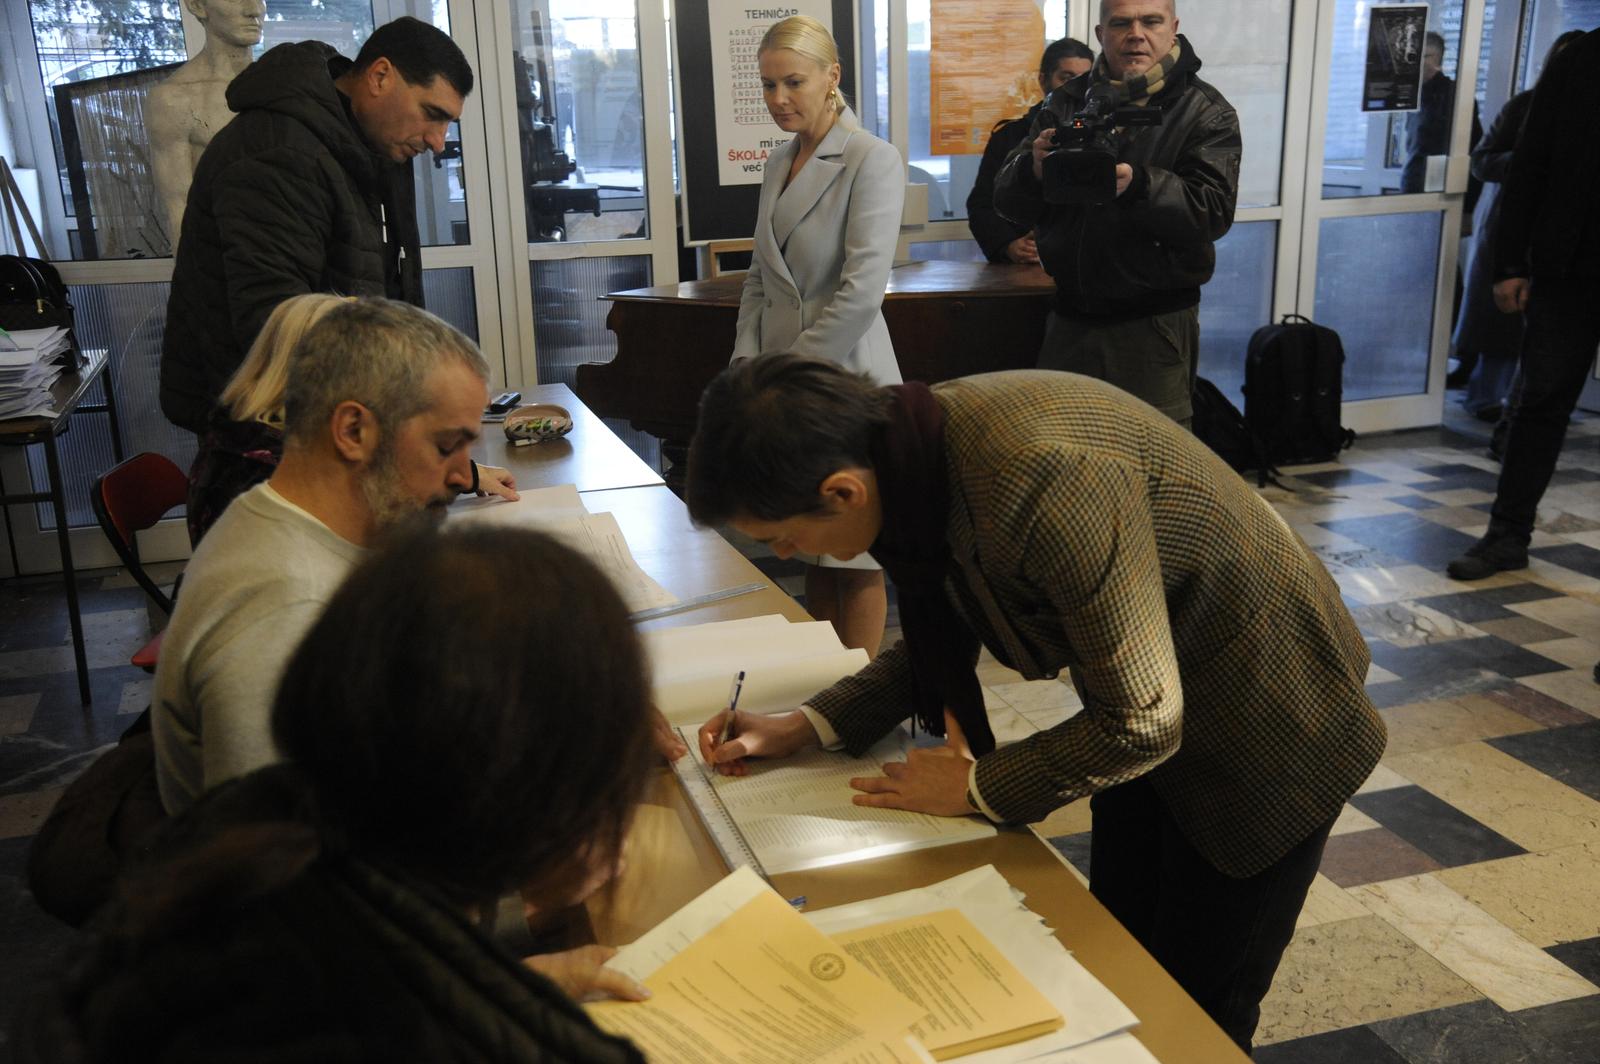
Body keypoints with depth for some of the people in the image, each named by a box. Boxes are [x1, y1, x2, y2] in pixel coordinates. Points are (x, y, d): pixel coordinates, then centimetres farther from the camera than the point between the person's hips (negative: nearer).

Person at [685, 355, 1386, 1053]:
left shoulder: (1045, 482, -39)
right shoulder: (919, 442, -14)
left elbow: (1142, 720, -28)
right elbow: (944, 639, 3)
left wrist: (977, 789, -16)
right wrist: (804, 728, -5)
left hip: (1263, 726, -7)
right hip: (1139, 704, 7)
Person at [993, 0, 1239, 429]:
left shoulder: (1205, 112, -1)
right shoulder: (1066, 102, 8)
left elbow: (1213, 211, -14)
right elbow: (1009, 199, 1)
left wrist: (1137, 184, -32)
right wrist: (1035, 168, -23)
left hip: (1154, 326, -3)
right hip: (1070, 318, 3)